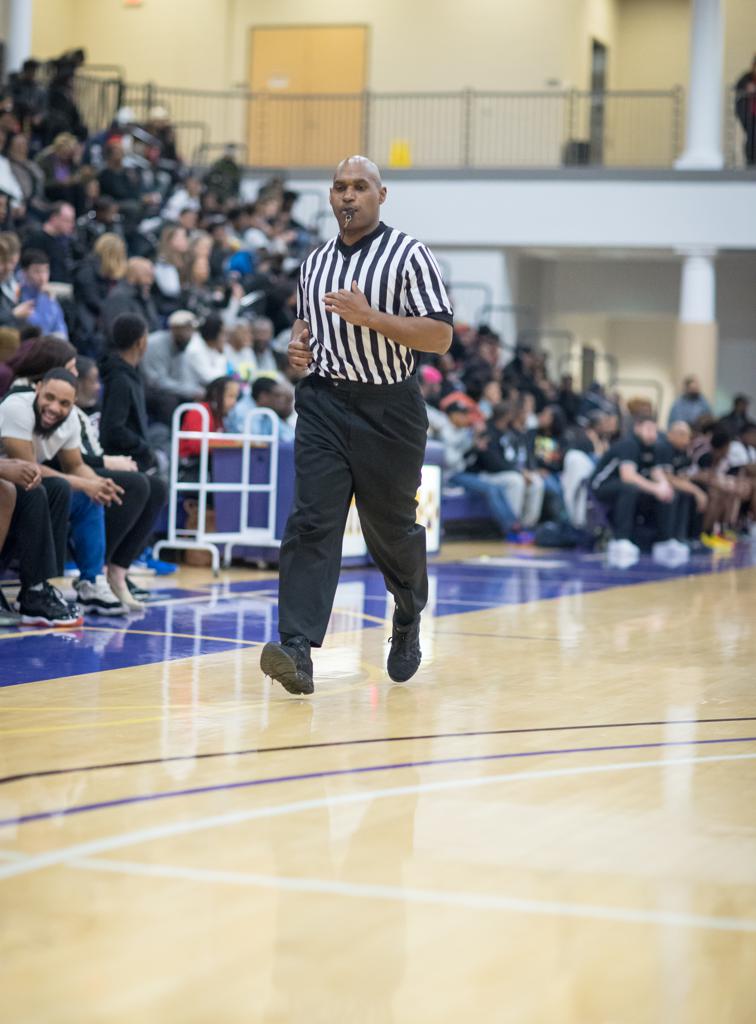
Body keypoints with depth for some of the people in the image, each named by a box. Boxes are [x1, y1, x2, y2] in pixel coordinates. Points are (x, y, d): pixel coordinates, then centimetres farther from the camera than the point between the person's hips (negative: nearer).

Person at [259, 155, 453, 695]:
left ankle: (408, 623, 39)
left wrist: (370, 316, -21)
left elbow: (440, 336, -11)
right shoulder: (316, 261, 13)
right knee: (311, 523, -12)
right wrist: (299, 342, 7)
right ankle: (298, 652, -22)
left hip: (389, 411, -3)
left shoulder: (409, 254, -5)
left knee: (392, 530, 10)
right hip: (324, 403, 3)